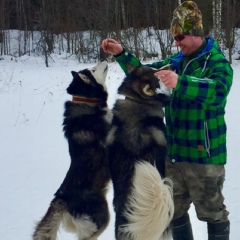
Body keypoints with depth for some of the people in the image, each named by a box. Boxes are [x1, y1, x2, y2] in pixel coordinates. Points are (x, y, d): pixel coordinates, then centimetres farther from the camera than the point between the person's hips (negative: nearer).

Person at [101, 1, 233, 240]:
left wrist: (180, 82, -46)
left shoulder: (217, 62, -13)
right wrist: (121, 54, -3)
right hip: (174, 152, 7)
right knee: (174, 210, 18)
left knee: (213, 212, 5)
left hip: (204, 155, -7)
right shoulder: (176, 61, 9)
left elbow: (218, 90, -33)